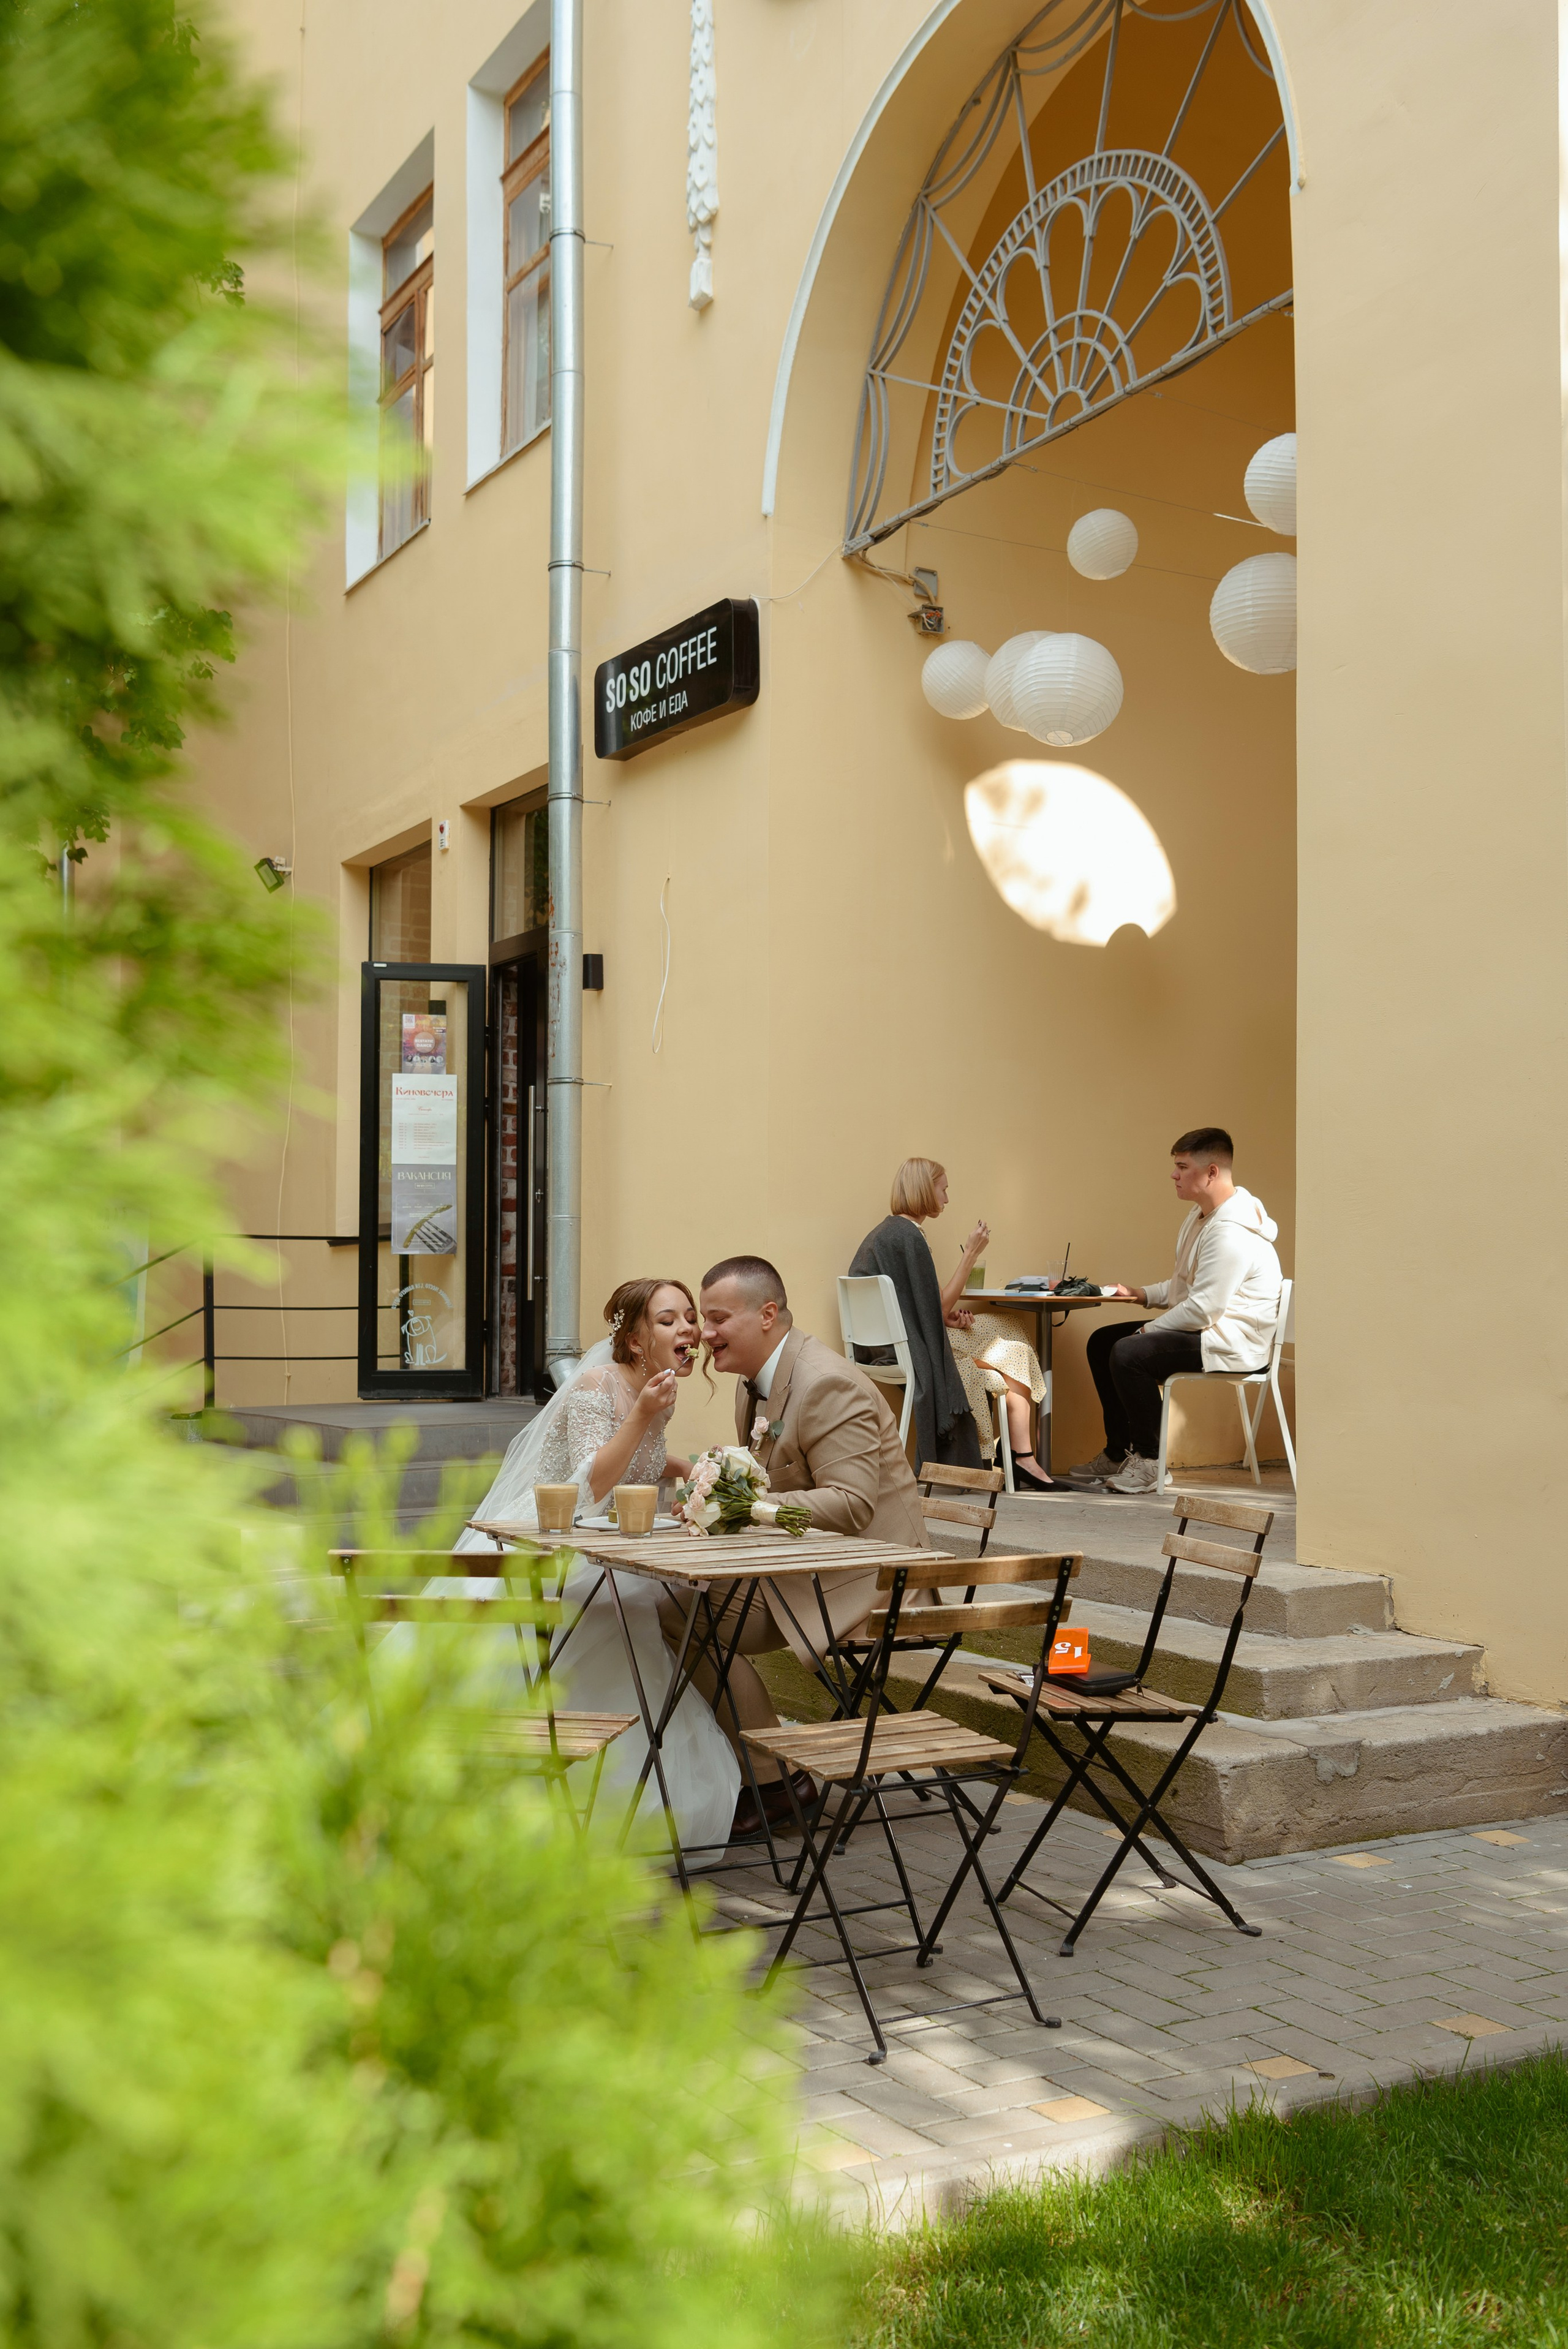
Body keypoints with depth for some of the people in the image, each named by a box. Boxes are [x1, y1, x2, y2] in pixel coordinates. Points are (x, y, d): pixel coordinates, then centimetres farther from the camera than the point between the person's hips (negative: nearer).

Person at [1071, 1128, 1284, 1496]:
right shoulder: (1202, 1216, 12)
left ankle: (1149, 1460, -12)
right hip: (1207, 1330, 11)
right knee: (1101, 1342, 11)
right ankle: (1118, 1454, 14)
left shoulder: (1232, 1232, -23)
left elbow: (1203, 1309, -27)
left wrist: (1149, 1330, -15)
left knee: (1128, 1353, -27)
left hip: (1230, 1343, -11)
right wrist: (1142, 1295, 6)